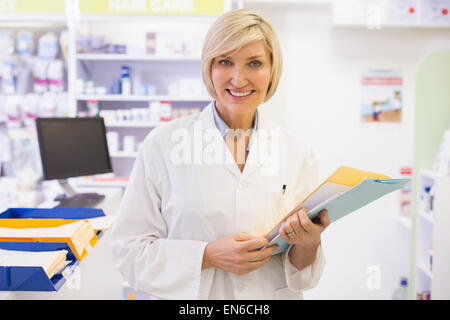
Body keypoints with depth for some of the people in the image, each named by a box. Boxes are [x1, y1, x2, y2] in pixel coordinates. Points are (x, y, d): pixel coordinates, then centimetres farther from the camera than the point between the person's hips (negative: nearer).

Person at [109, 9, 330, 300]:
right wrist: (209, 256, -22)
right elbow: (129, 250, -11)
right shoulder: (163, 144, -11)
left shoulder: (298, 154, -5)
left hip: (274, 294, 2)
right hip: (192, 297, -2)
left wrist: (308, 245, -20)